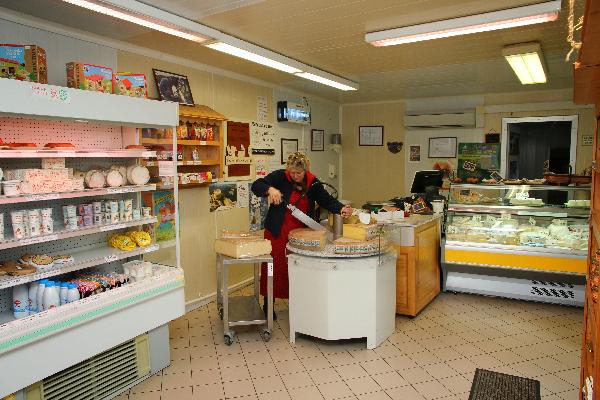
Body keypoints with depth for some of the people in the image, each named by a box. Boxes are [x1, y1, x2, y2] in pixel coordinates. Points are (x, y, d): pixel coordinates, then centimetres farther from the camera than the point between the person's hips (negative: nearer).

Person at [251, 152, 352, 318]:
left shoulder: (313, 183, 1)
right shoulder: (280, 176, -9)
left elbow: (326, 200, 3)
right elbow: (256, 185, -11)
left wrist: (341, 208, -16)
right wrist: (270, 189, -31)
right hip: (277, 232, -2)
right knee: (274, 267, 4)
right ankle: (268, 305, 20)